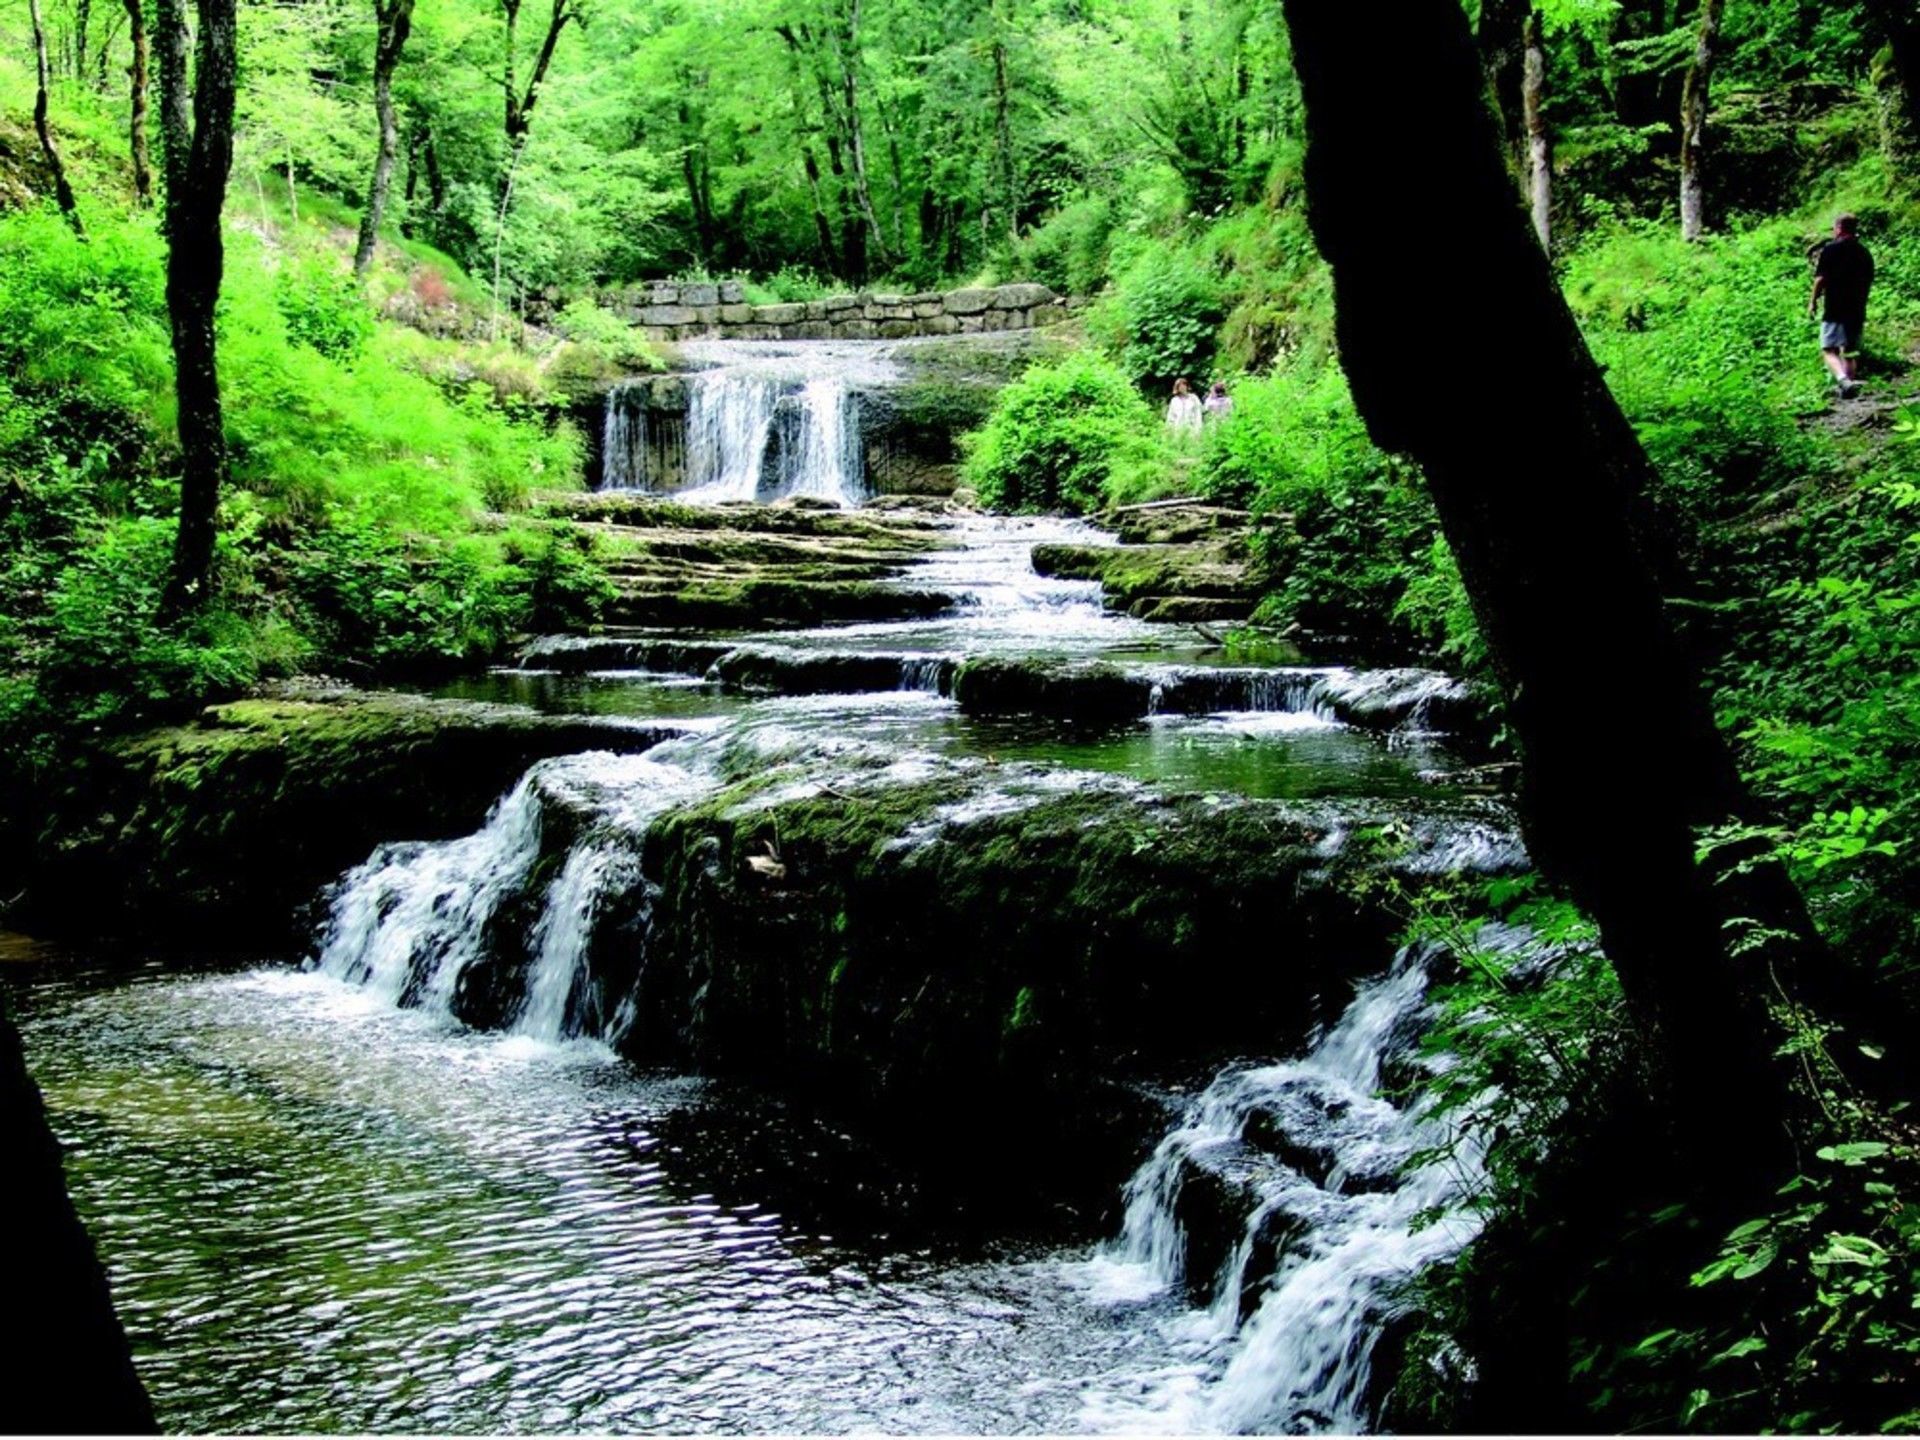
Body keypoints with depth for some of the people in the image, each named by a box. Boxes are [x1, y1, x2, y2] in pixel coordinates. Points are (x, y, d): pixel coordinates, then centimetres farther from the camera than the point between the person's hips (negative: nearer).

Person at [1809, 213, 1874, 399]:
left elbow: (1821, 279, -10)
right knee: (1850, 352, 13)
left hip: (1835, 309, -6)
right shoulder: (1864, 253, 13)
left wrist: (1813, 301, 2)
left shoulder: (1830, 249, -6)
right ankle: (1848, 387, 13)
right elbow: (1869, 282, 19)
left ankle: (1844, 379, -32)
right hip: (1858, 310, 6)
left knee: (1829, 350, -9)